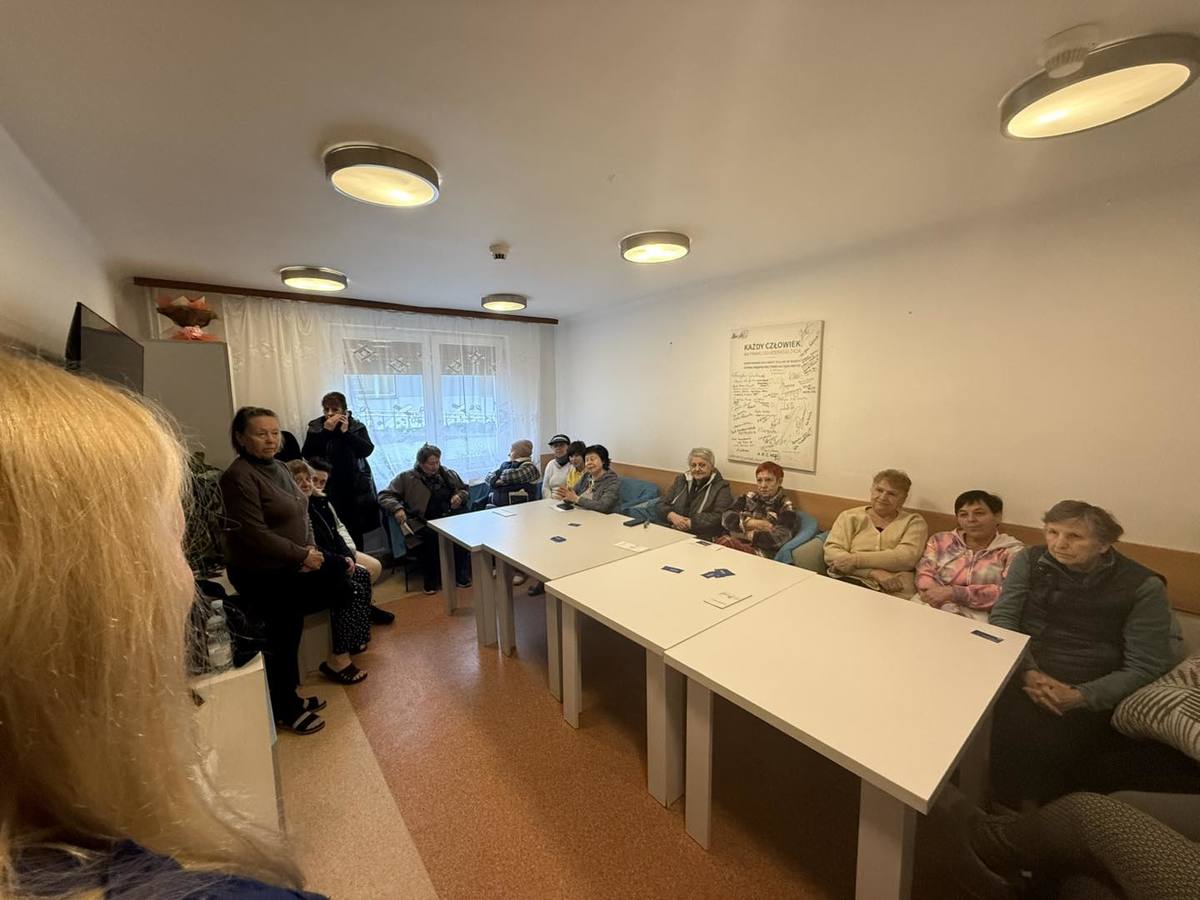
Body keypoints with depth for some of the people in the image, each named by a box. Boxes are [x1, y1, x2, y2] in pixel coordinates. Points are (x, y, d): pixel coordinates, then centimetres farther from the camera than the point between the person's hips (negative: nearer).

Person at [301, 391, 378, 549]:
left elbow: (367, 450, -10)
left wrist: (346, 432, -16)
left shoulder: (357, 427, 4)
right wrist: (326, 431, -14)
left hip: (355, 487, 0)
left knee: (356, 530, 2)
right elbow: (306, 455, -8)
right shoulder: (315, 427, 4)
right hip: (328, 488, 0)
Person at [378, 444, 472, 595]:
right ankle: (431, 580, -11)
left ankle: (461, 574, -9)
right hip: (422, 523, -2)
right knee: (433, 536, -35)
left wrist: (460, 496, 4)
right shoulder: (406, 478, 8)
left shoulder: (449, 474, 18)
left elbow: (465, 490, 28)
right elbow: (384, 495, 6)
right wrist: (397, 508, -13)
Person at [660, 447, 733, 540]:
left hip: (704, 540, -5)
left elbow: (719, 517, -12)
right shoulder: (681, 480, 15)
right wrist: (672, 516, -8)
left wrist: (690, 523, -16)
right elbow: (662, 504, 13)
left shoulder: (721, 487, 1)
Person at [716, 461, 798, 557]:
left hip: (760, 553, -4)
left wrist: (748, 534, -5)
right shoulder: (748, 497, 16)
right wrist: (753, 523, -7)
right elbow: (726, 518, 3)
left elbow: (778, 539, -12)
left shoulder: (786, 508, 4)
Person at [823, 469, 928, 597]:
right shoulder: (850, 517, 15)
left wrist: (856, 559, -12)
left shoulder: (914, 522, 16)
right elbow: (831, 553, 2)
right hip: (848, 581, 1)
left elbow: (907, 557, -3)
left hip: (894, 592, -1)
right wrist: (874, 572, -11)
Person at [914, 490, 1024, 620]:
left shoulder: (1013, 550, 7)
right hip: (934, 606, 3)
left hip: (979, 617, -3)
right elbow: (924, 574, 4)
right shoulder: (941, 540, 14)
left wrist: (954, 593, -17)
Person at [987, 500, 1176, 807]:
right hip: (1021, 675, 2)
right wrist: (1027, 672, -15)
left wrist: (1081, 696, -19)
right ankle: (1006, 811, 0)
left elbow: (1145, 667, -4)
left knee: (1052, 746, -27)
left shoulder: (1143, 586, -2)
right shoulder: (1030, 561, 4)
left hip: (1090, 696, -1)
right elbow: (1002, 619, 1)